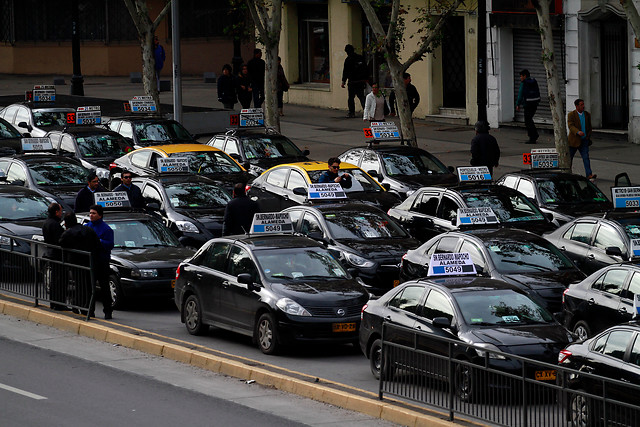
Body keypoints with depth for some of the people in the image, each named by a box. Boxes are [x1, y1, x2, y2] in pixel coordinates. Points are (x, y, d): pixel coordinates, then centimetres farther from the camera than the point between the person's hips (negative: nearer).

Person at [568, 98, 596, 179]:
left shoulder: (587, 115, 9)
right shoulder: (571, 115, -6)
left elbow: (589, 127, 19)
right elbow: (570, 126, -18)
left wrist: (588, 136, 5)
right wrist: (578, 132, -35)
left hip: (584, 140, 3)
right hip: (574, 140, -3)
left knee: (586, 157, -9)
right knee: (569, 157, 9)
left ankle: (589, 174, -17)